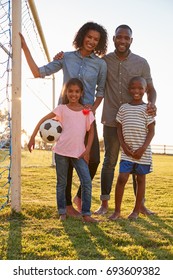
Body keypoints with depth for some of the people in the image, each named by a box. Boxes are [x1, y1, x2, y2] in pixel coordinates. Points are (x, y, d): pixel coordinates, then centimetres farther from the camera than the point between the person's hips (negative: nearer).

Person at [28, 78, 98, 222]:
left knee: (87, 183, -6)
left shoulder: (87, 111, 5)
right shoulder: (62, 108, 0)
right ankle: (62, 212, 21)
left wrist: (87, 150, -1)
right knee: (62, 183, 9)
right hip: (62, 151, -1)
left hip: (79, 152, 1)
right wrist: (33, 137, -9)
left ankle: (86, 213, 5)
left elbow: (91, 131, 7)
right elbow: (43, 120, -1)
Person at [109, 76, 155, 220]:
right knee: (121, 178, -5)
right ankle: (117, 211, 5)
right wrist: (124, 146, -4)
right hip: (127, 151, 2)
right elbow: (119, 128, 9)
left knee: (141, 179, 8)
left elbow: (151, 131, -4)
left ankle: (136, 211, 19)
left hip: (143, 152, -2)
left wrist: (143, 149, -13)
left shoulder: (147, 108, -2)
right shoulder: (123, 107, 7)